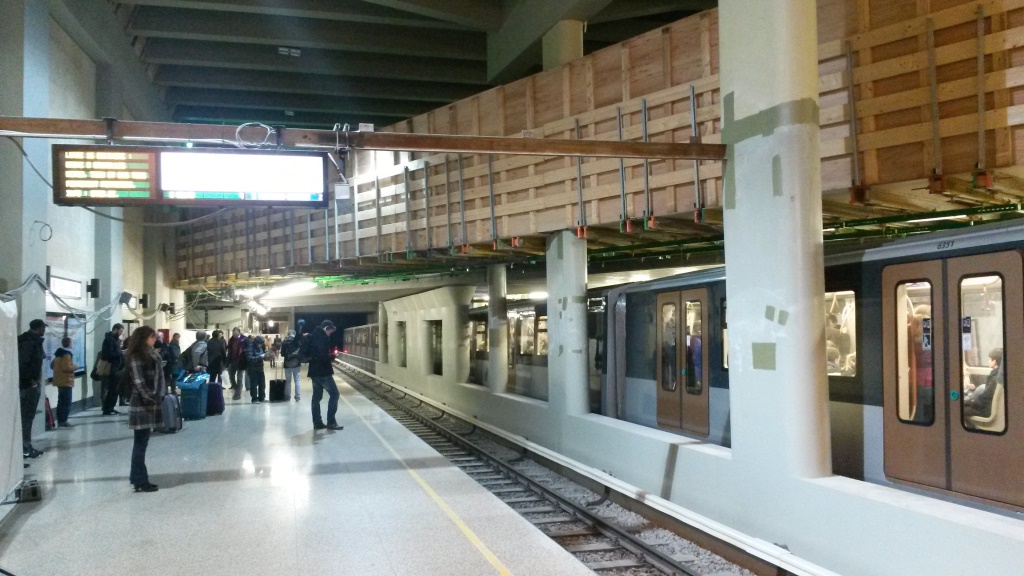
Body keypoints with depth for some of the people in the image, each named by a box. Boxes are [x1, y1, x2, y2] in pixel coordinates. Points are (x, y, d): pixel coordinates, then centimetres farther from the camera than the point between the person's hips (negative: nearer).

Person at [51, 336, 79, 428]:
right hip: (66, 381, -10)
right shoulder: (67, 354, -17)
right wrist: (75, 367, -9)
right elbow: (67, 368, -25)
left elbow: (52, 365, 20)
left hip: (59, 381, 10)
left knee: (61, 401, 15)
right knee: (67, 402, -5)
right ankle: (63, 421, -6)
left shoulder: (58, 354, 12)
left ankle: (59, 421, 19)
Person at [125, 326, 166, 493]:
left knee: (141, 442, 14)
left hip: (151, 403, 8)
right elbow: (139, 382, -18)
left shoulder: (152, 355, 13)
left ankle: (137, 477, 23)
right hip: (142, 404, -8)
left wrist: (158, 397, 5)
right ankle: (140, 481, 4)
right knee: (141, 443, -2)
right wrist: (150, 399, -14)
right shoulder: (136, 357, -13)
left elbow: (160, 375, 13)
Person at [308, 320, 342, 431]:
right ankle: (331, 422, -6)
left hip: (315, 370, 9)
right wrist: (331, 357, -5)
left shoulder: (314, 336, 16)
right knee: (334, 394, -4)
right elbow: (323, 355, -24)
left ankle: (317, 423, 12)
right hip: (322, 371, -9)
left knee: (317, 396, 10)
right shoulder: (322, 337, -14)